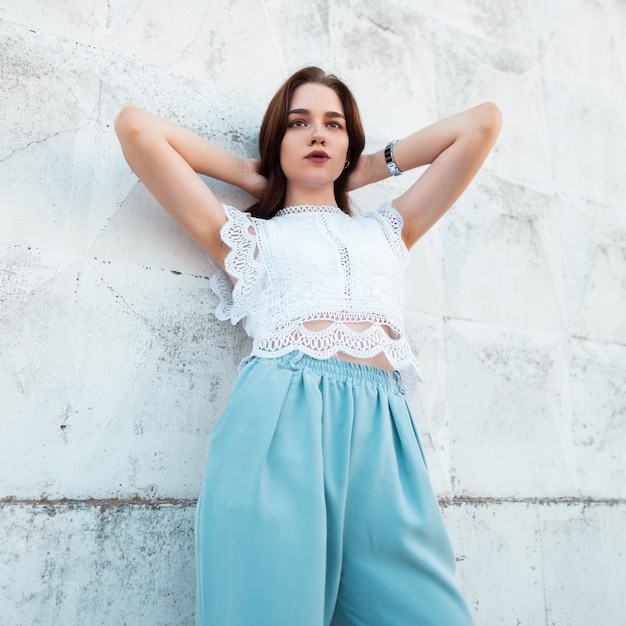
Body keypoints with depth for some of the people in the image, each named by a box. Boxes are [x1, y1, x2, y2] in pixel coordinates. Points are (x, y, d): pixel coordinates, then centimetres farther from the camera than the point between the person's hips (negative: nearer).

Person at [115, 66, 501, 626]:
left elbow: (483, 122, 31)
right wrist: (248, 174, 24)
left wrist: (371, 168, 32)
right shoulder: (250, 236, 19)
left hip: (382, 432, 3)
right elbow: (135, 126, 17)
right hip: (279, 422, -2)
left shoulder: (386, 231, 28)